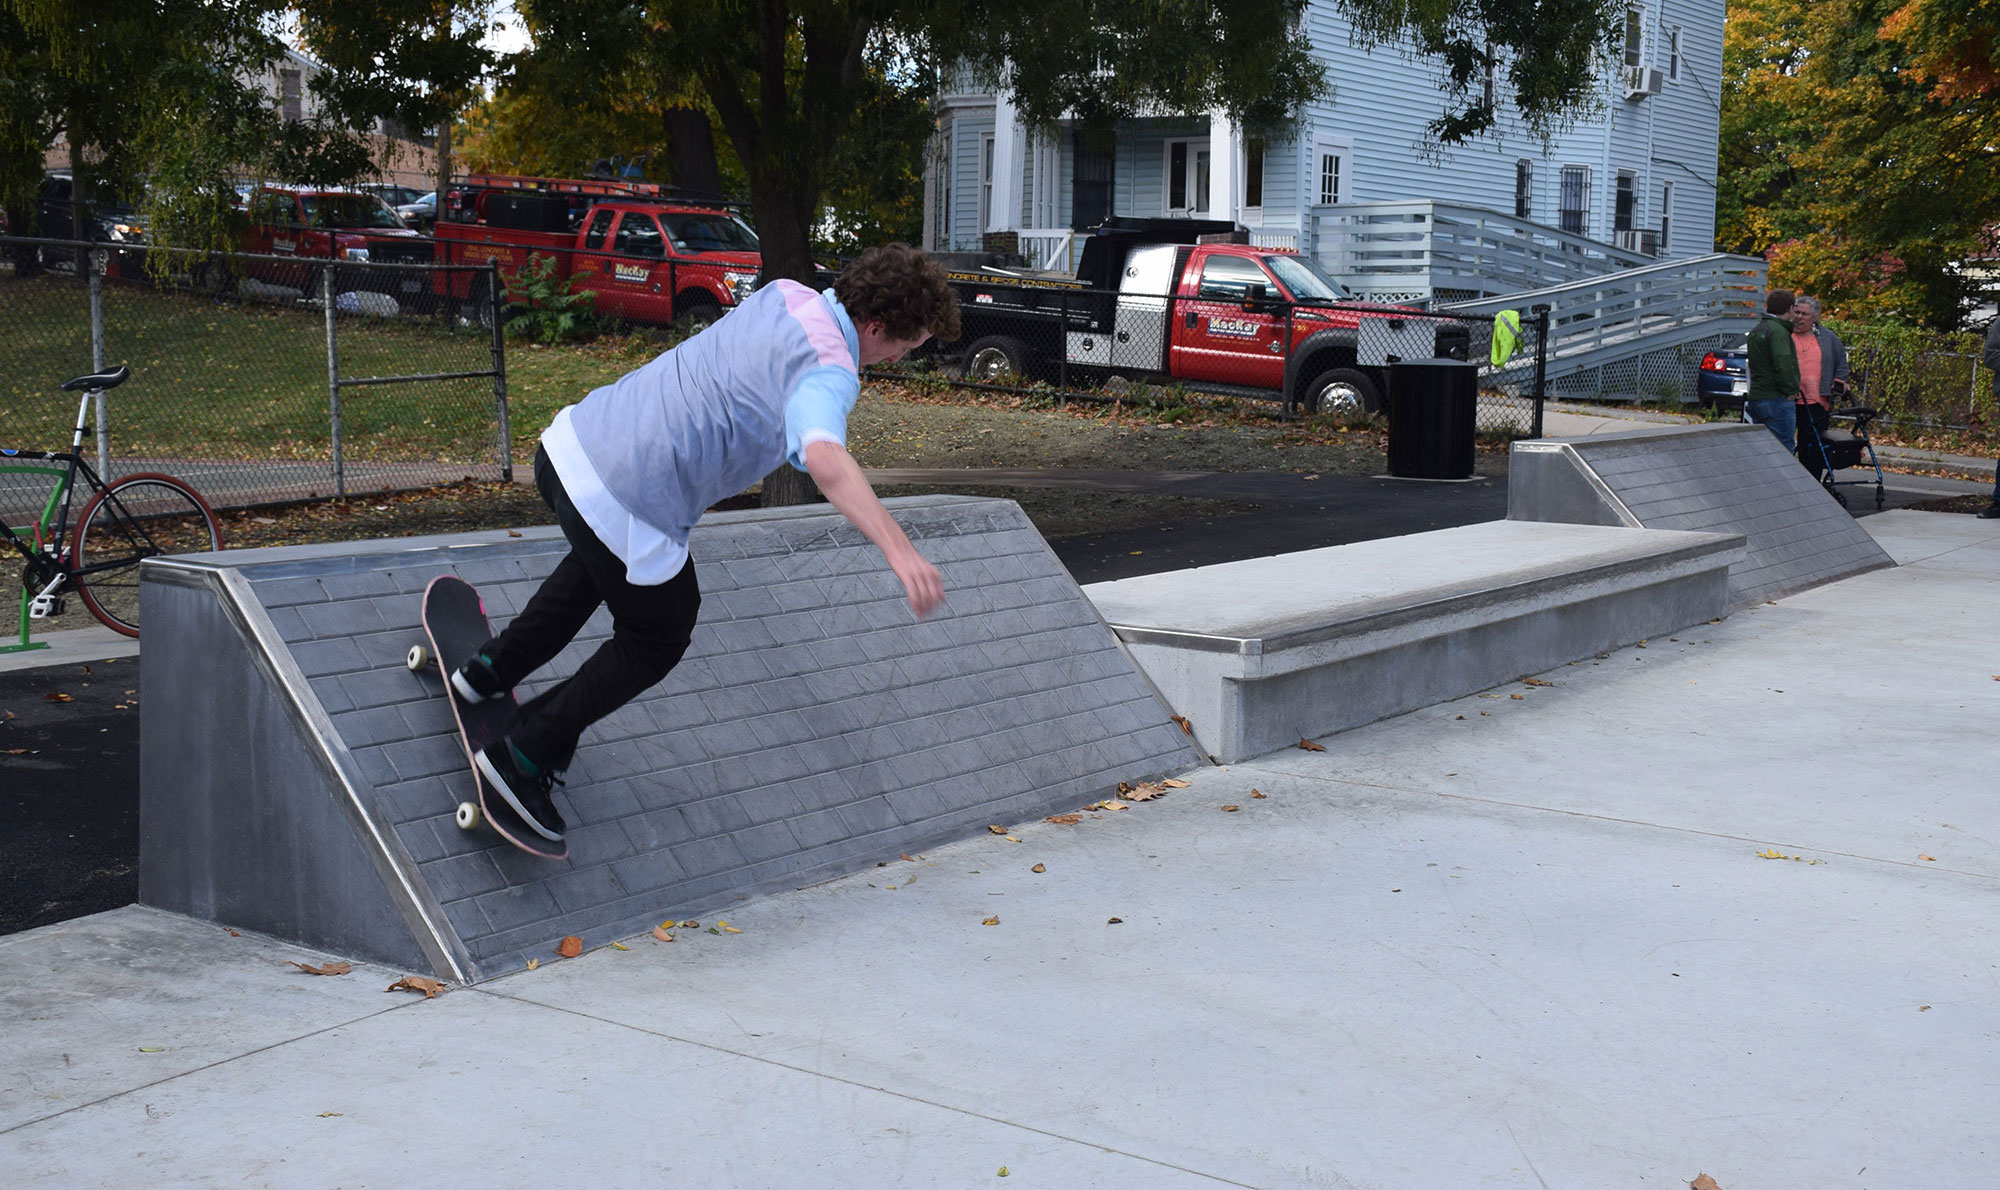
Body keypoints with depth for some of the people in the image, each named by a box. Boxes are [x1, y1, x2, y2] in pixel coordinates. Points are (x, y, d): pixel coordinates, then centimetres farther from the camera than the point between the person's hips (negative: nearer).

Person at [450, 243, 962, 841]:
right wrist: (898, 550, -51)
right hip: (625, 508, -8)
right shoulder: (829, 373, -19)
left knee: (600, 563, 39)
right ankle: (524, 760, 22)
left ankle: (491, 670, 51)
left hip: (571, 440, 8)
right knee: (657, 640, 17)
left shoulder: (788, 295, 7)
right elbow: (824, 458, -41)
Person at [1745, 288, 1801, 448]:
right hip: (1776, 400, -9)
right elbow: (1783, 365, -24)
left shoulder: (1756, 330, 17)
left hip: (1755, 397, 9)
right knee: (1784, 449, -8)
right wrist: (1791, 390, -13)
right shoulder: (1778, 331, -15)